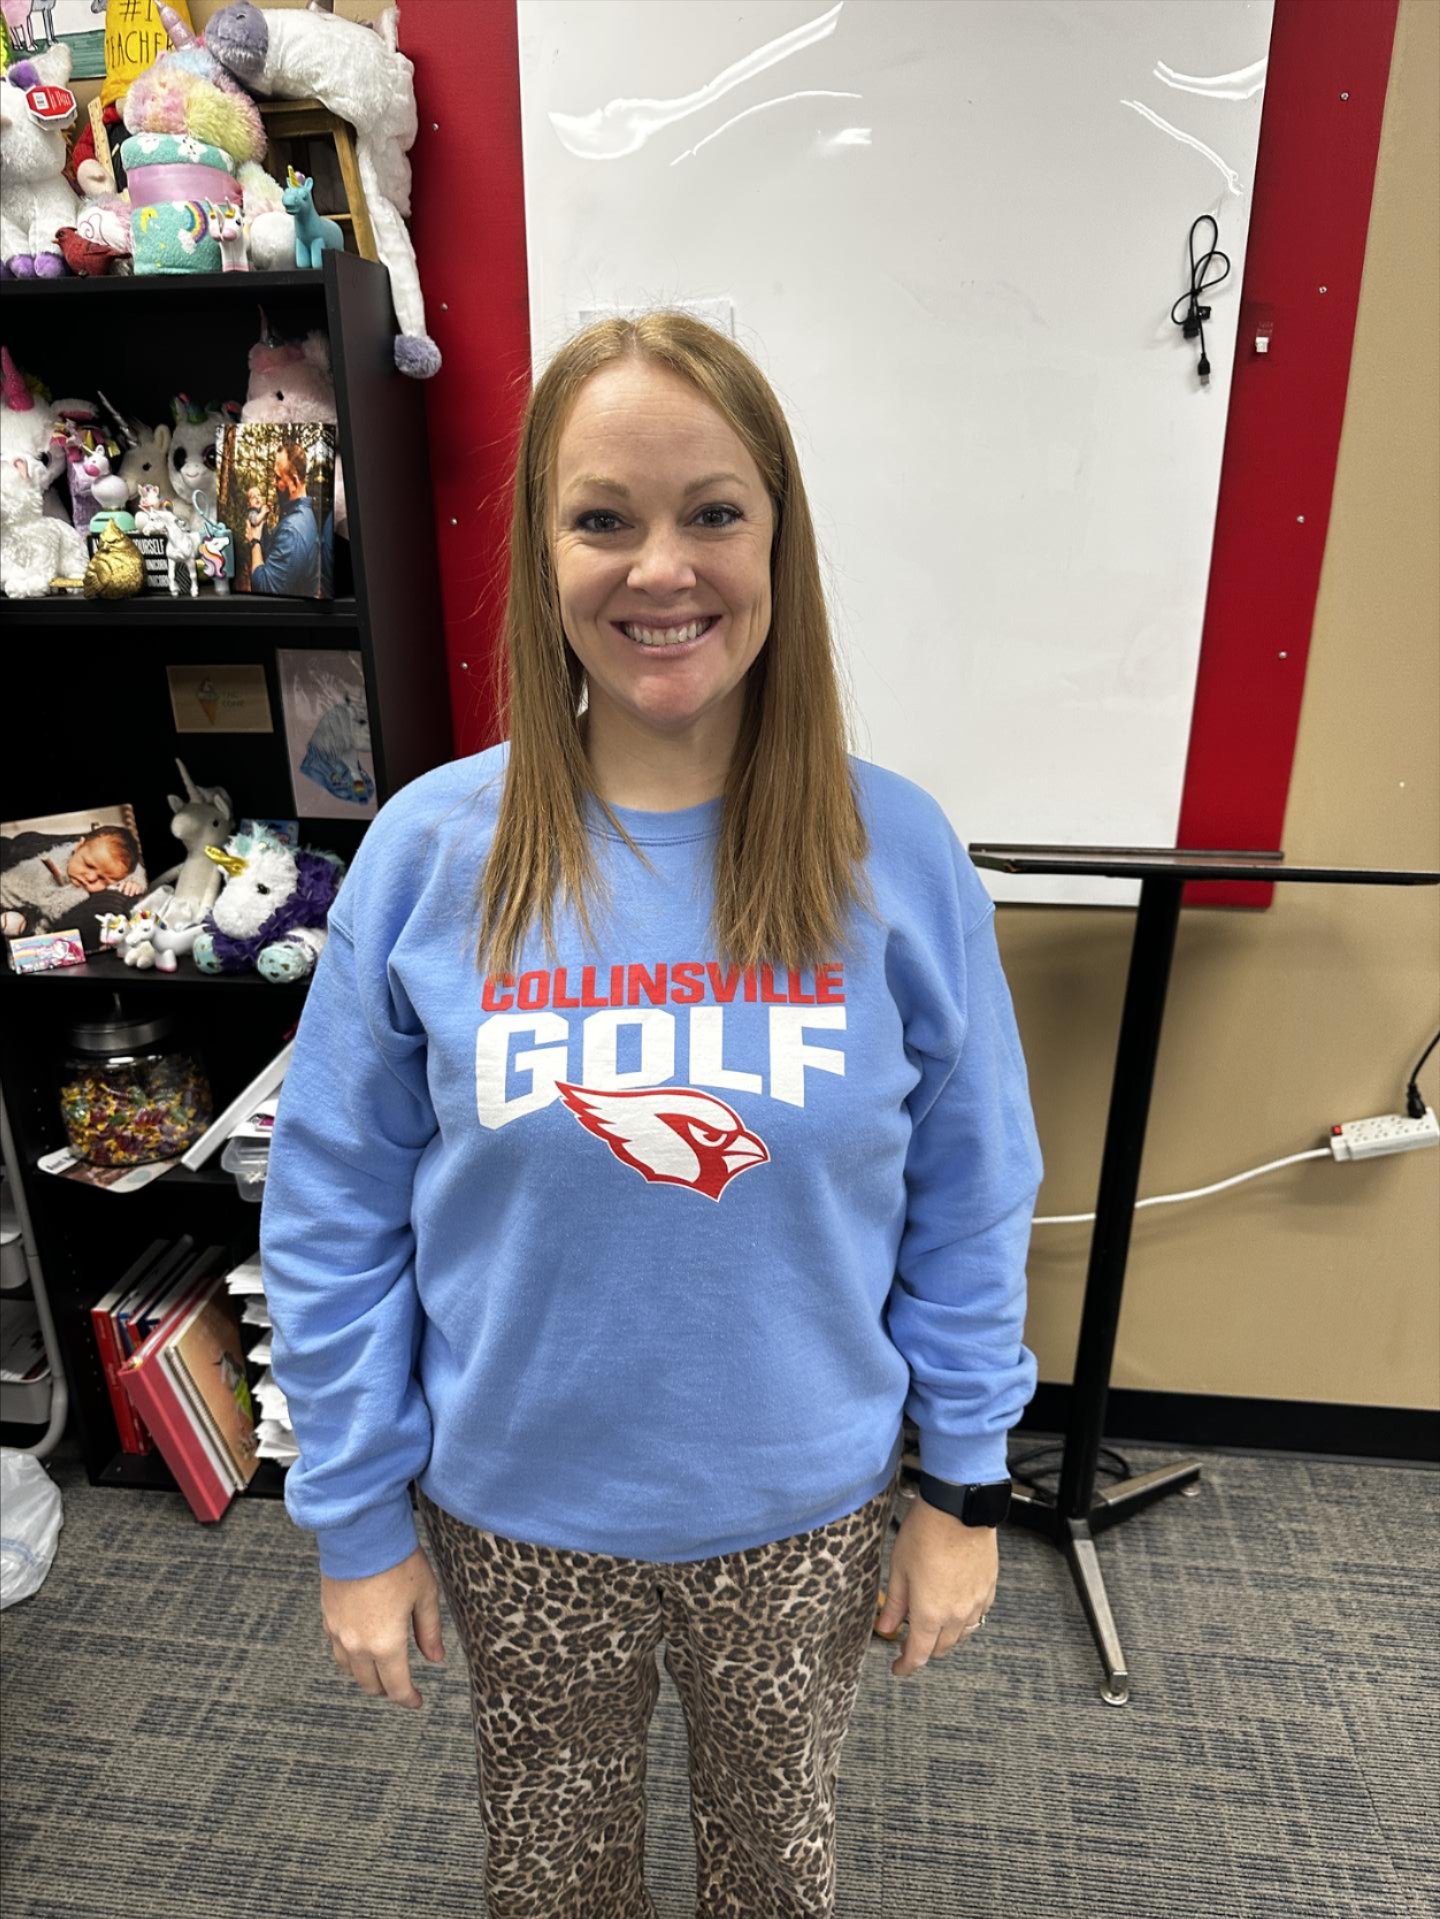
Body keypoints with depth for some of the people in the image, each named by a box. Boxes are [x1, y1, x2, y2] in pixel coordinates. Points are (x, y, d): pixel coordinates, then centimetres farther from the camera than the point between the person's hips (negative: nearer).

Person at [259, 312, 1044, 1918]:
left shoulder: (896, 854, -15)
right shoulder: (429, 850, -15)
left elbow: (970, 1203, -6)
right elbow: (332, 1217, -7)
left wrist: (962, 1489, -1)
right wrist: (356, 1525, -3)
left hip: (807, 1511, 1)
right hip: (518, 1515, 0)